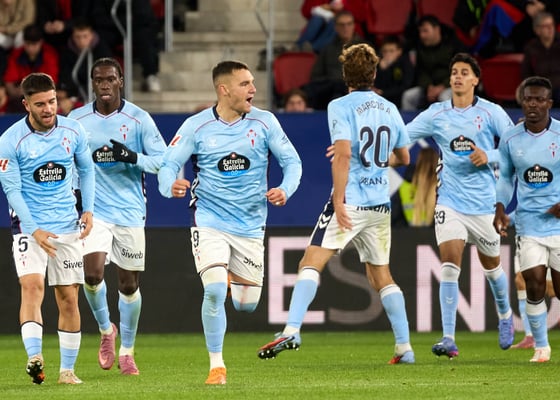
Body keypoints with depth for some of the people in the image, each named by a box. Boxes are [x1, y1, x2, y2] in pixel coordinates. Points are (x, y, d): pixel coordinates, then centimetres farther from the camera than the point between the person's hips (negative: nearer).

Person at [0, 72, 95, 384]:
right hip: (29, 226, -3)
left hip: (67, 226, 3)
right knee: (32, 286, -23)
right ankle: (34, 358, -34)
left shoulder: (73, 131, -1)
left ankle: (67, 369, 12)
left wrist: (88, 209, 1)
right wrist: (34, 231, -18)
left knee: (69, 298, 4)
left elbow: (86, 169, 14)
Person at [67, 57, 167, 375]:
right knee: (93, 273, -17)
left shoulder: (139, 119, -4)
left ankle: (127, 351, 21)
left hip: (130, 211, -1)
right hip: (94, 210, 1)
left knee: (129, 283, 4)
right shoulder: (77, 120, 3)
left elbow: (163, 161, -4)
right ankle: (106, 329, 11)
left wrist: (133, 157, -19)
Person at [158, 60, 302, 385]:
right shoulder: (196, 126, -7)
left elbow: (291, 161, 2)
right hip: (210, 220, -2)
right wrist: (171, 185, -28)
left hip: (250, 224, 2)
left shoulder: (264, 122, -3)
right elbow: (168, 164, -4)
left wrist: (285, 190, -18)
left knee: (247, 304, 5)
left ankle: (232, 278, 42)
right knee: (214, 291, -20)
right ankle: (216, 365, -4)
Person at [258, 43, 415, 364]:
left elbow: (343, 154, -19)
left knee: (311, 263, -9)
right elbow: (403, 157, 22)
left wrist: (339, 200, -18)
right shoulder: (390, 109, 11)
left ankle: (292, 331, -26)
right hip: (381, 204, 6)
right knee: (381, 274, 17)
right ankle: (405, 347, 16)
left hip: (351, 203, -6)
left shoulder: (341, 107, -6)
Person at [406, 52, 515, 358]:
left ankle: (505, 316, 45)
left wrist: (489, 156, -17)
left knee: (491, 265, 15)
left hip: (484, 203, 0)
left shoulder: (491, 112, -3)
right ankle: (448, 339, -18)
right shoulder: (436, 114, 2)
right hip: (450, 202, 0)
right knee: (449, 263, -15)